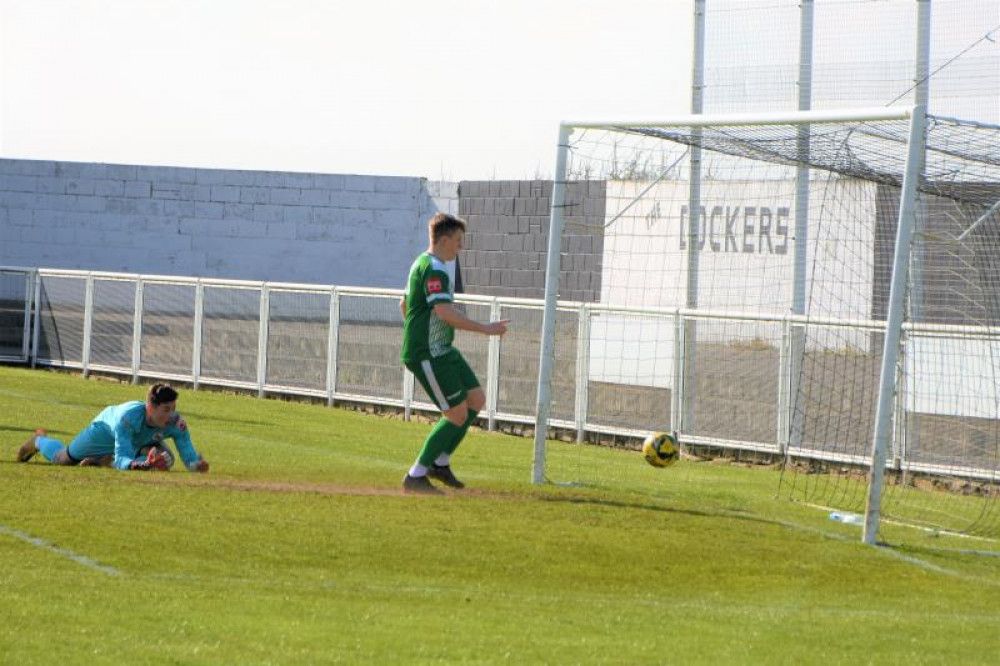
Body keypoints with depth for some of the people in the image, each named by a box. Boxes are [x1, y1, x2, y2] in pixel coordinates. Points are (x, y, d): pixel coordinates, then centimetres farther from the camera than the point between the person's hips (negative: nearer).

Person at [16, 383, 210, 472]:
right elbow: (122, 459, -51)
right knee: (62, 459, 12)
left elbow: (189, 457, -40)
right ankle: (39, 441, 53)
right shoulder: (129, 416, -49)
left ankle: (106, 461, 16)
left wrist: (197, 464, -64)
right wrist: (141, 464, -72)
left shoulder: (175, 423, -40)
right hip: (106, 428, -3)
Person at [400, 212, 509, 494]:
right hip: (429, 355, -11)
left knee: (476, 399, 9)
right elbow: (445, 312, -28)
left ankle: (440, 462, 15)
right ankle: (416, 477, -1)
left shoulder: (423, 264, 17)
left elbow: (404, 304, 27)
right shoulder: (434, 269, -18)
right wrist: (485, 329, -23)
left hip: (442, 351, 11)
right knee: (457, 414, -8)